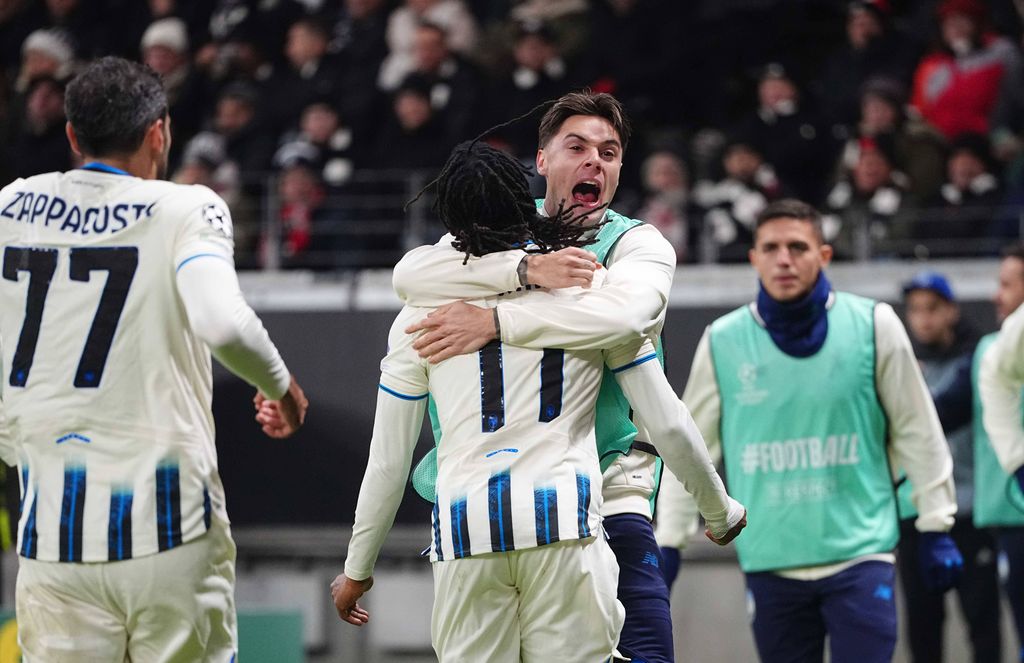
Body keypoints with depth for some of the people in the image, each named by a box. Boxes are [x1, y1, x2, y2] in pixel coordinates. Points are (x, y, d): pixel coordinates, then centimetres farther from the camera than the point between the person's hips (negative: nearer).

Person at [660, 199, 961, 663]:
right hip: (770, 561, 2)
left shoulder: (874, 326, -1)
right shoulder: (722, 341, 2)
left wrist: (936, 528, 4)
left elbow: (917, 432, 5)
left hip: (860, 556, -2)